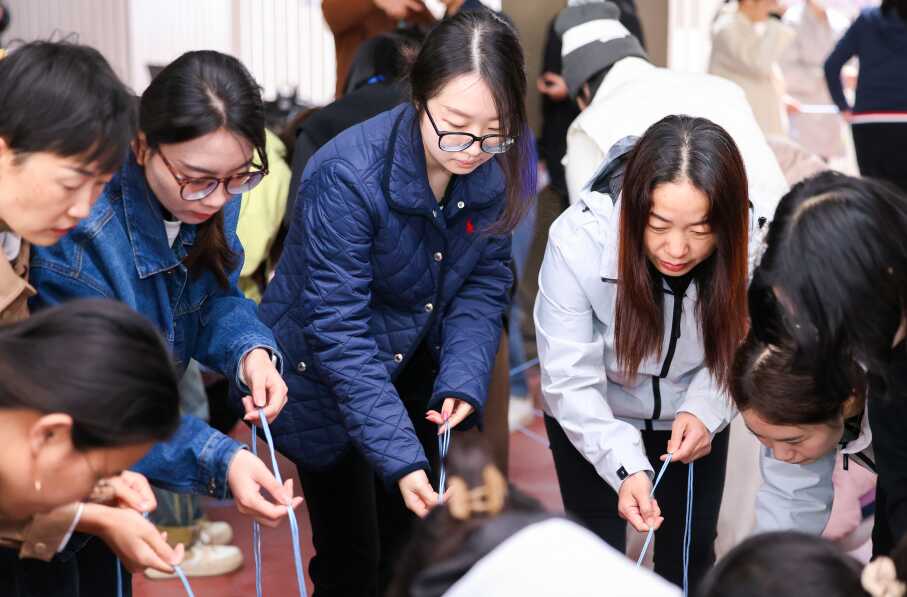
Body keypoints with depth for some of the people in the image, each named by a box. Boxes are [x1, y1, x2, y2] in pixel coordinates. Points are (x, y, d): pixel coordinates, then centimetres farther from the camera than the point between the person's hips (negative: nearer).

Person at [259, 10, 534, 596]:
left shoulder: (498, 166, -15)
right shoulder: (349, 175, -32)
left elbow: (484, 282, -7)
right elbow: (339, 329, -31)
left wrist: (464, 378, -23)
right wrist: (399, 459, -35)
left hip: (414, 366, 5)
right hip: (328, 378, -5)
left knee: (416, 539, 13)